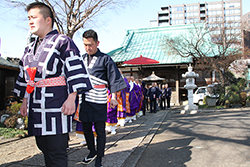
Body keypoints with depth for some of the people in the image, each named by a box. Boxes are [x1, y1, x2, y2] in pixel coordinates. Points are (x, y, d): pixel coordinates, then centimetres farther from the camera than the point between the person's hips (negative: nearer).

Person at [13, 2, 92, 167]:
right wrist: (25, 101, 22)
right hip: (36, 107, 8)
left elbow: (76, 72, -12)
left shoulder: (63, 42, -5)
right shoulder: (30, 48, 19)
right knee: (43, 147, 16)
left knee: (56, 153, -3)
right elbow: (25, 76, 25)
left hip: (56, 106, -8)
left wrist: (71, 98, -19)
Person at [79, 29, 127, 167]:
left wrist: (113, 97, -9)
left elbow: (114, 79, -4)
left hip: (99, 101, -5)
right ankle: (92, 152, 35)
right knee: (86, 128, 14)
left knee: (100, 130, 2)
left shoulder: (105, 59, -4)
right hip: (85, 100, 5)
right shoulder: (82, 59, 10)